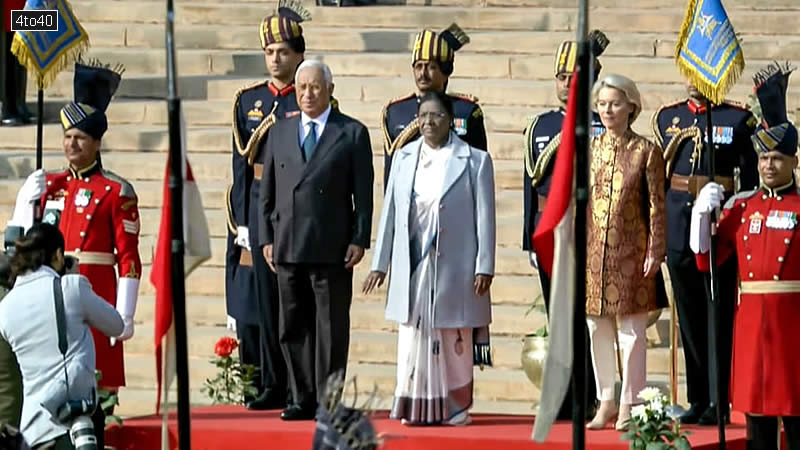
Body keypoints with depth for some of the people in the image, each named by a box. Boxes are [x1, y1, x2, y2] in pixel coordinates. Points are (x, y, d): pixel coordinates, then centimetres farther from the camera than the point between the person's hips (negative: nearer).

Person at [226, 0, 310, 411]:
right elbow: (242, 165, 10)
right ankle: (272, 385, 8)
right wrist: (241, 223, 3)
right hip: (258, 210, 3)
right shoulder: (248, 100, 11)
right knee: (261, 296, 2)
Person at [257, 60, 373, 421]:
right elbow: (266, 192, 14)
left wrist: (359, 239, -7)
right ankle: (303, 398, 12)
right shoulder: (279, 133, 14)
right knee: (293, 327, 5)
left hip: (331, 249, -4)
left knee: (331, 328, -1)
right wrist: (266, 239, 6)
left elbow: (363, 194, 0)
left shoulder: (353, 134, 4)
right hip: (288, 248, 4)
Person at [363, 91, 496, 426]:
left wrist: (484, 268, -8)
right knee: (414, 336, 2)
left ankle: (454, 407, 8)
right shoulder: (404, 158, 10)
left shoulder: (475, 161, 0)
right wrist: (380, 263, 10)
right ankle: (416, 407, 6)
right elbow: (390, 212, 12)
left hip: (454, 267, -3)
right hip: (412, 266, 3)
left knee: (454, 340, 0)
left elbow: (484, 218, -2)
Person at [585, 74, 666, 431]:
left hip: (629, 253, -4)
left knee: (631, 330, 0)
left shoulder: (646, 151, -2)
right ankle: (606, 401, 19)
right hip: (593, 251, 4)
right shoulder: (588, 149, 8)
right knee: (596, 328, 8)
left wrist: (655, 251, -8)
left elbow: (657, 205, -3)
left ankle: (629, 404, 8)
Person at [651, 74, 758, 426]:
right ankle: (697, 400, 15)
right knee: (689, 318, 8)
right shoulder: (667, 117, 10)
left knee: (719, 318, -2)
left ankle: (718, 402, 1)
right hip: (679, 228, 4)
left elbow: (750, 182, 0)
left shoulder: (739, 119, -1)